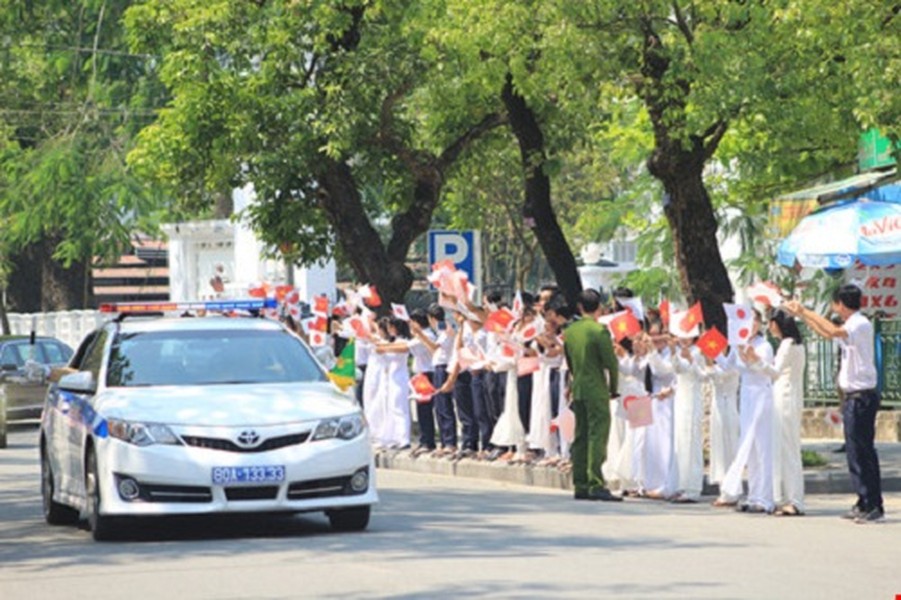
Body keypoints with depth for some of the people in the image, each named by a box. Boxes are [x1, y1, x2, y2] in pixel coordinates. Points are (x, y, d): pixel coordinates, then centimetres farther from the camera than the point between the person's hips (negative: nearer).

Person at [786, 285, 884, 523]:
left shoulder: (861, 325, -15)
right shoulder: (852, 326, 16)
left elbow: (834, 331, -33)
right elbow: (827, 333, 33)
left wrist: (805, 312, -26)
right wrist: (801, 315, 33)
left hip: (861, 397, -10)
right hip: (854, 397, 10)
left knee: (861, 452, -10)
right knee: (857, 452, 13)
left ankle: (874, 507, -10)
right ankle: (865, 504, 18)